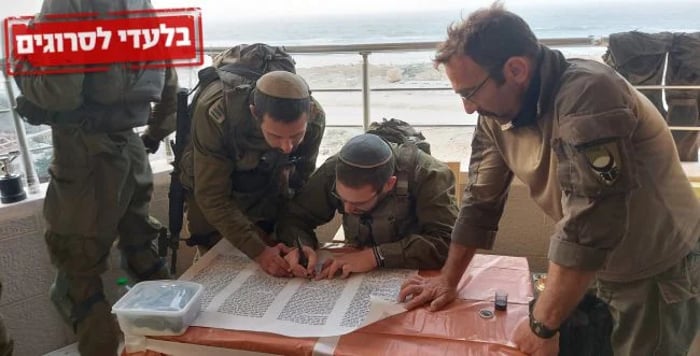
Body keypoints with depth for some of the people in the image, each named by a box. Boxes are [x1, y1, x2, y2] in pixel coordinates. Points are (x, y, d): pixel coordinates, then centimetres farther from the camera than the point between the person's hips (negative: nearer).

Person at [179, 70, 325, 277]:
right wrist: (259, 251, -39)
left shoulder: (314, 118, -30)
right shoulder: (216, 114, -39)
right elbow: (212, 197, -33)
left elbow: (302, 182, -16)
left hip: (271, 196, 2)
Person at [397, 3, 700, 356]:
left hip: (658, 275, -6)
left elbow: (588, 227, -34)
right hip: (597, 270, 6)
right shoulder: (497, 112, -8)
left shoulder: (588, 93, -32)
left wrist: (541, 325, -26)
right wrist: (448, 279, 4)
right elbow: (480, 199, 1)